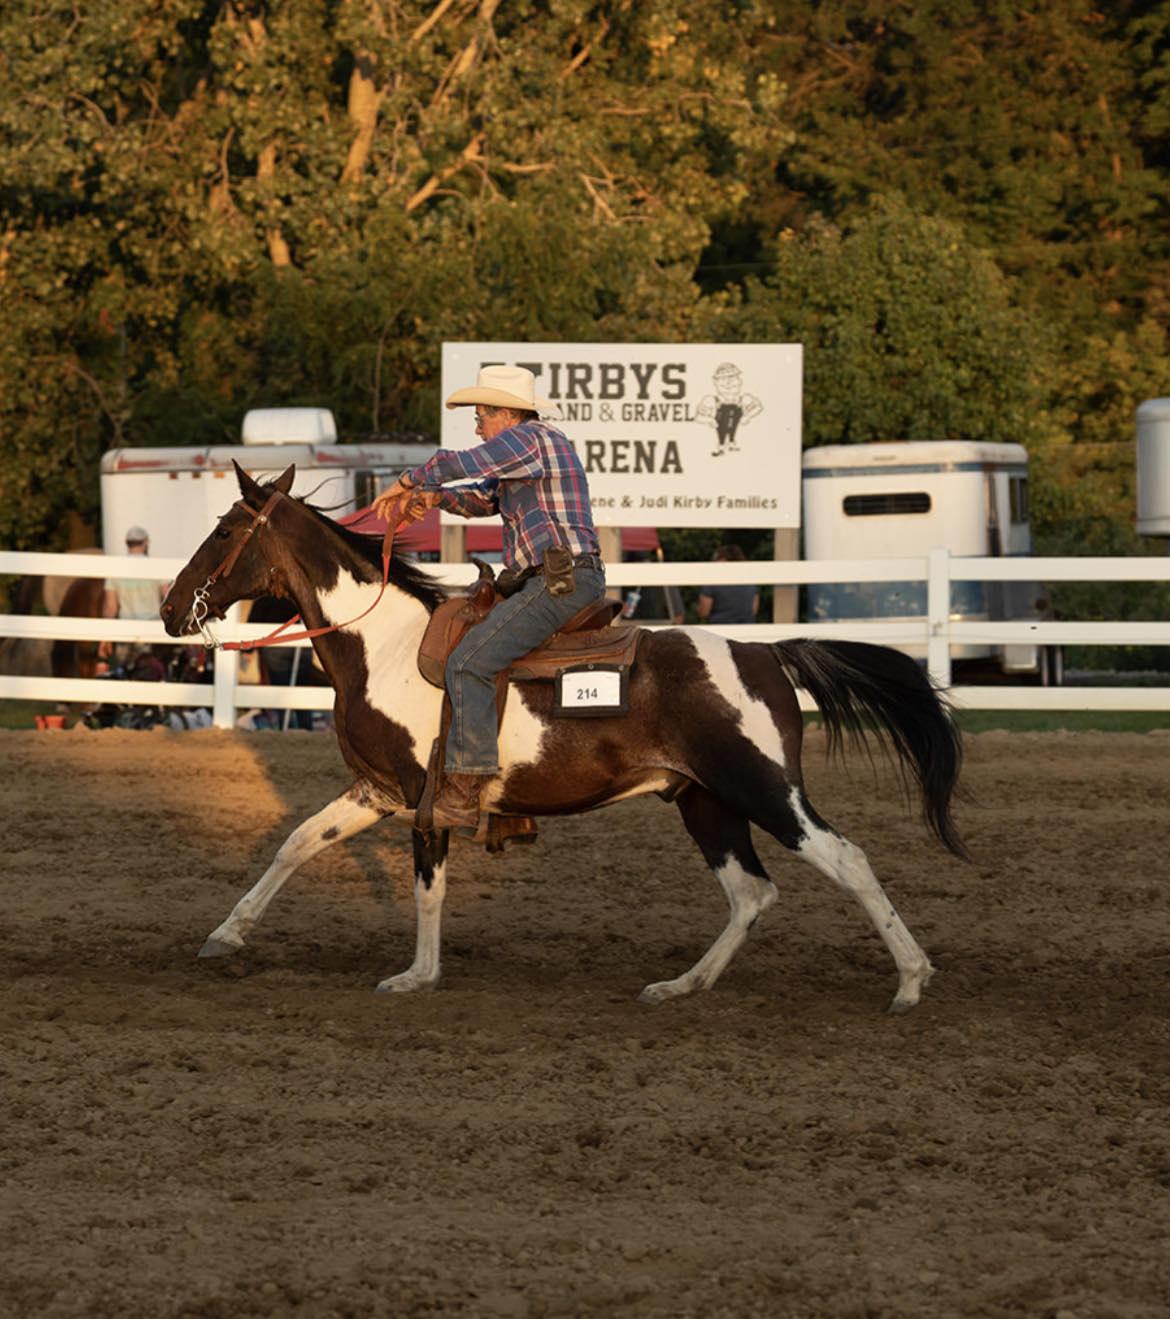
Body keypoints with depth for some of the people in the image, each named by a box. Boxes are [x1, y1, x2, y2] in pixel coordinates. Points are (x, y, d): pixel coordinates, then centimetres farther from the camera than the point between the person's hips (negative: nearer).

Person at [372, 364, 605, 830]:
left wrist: (407, 482, -2)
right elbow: (483, 499, 31)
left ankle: (464, 793, -22)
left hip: (561, 582, -11)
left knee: (468, 663, -17)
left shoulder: (530, 438, -8)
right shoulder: (528, 449, 25)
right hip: (558, 582, 11)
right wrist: (435, 496, 11)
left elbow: (459, 463, -19)